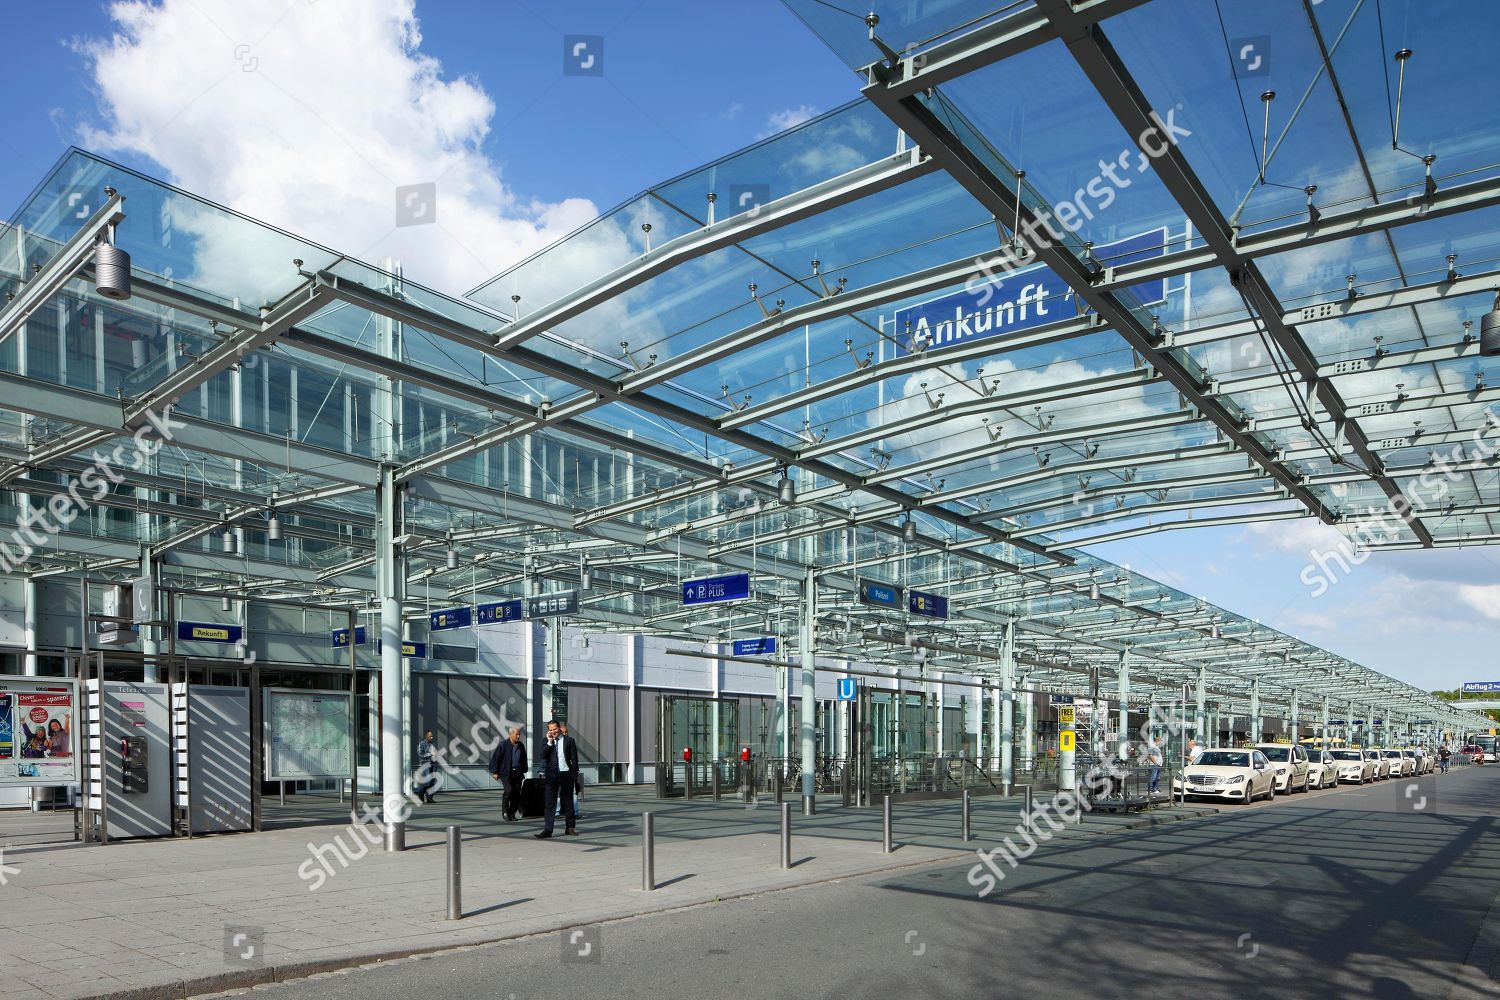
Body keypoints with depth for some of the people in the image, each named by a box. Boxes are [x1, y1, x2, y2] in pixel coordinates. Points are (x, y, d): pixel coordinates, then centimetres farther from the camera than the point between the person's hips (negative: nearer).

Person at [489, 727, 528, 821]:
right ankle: (505, 812, -3)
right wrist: (495, 772, -5)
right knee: (509, 791, -17)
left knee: (516, 793, 2)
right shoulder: (503, 745, -5)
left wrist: (523, 770, 20)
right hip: (506, 773, -5)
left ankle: (512, 813, 12)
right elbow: (495, 758, -4)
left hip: (517, 773, 5)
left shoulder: (521, 746, 11)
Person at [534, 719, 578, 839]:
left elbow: (574, 759, 2)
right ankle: (547, 830, -6)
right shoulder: (547, 742, 7)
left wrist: (574, 775, -3)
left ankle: (570, 828, 18)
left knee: (568, 802, 8)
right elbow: (543, 756, -7)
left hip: (566, 775, -1)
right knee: (550, 803, -4)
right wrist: (549, 742, -13)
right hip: (552, 775, 1)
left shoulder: (569, 740, 2)